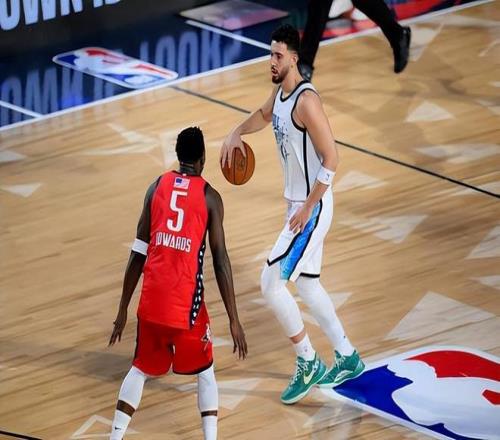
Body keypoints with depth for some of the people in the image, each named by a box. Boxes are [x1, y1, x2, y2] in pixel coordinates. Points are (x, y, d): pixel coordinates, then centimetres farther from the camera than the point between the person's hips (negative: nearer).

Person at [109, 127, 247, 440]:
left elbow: (138, 254, 8)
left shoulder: (157, 187, 8)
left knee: (142, 369, 22)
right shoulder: (209, 196, -1)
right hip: (186, 300, -3)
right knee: (204, 372, 18)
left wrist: (123, 309, 14)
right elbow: (221, 262, -5)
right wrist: (234, 321, -3)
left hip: (152, 299, 3)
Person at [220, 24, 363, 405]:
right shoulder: (280, 92, 6)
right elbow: (264, 115, 30)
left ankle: (308, 364, 3)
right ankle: (347, 359, 30)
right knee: (306, 284, 19)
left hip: (312, 209, -10)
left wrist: (307, 208, -23)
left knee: (272, 283, -10)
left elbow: (331, 158, -24)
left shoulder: (306, 100, -23)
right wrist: (237, 132, 10)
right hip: (299, 203, 10)